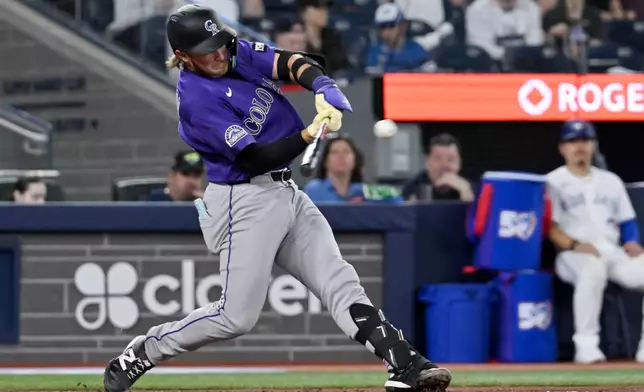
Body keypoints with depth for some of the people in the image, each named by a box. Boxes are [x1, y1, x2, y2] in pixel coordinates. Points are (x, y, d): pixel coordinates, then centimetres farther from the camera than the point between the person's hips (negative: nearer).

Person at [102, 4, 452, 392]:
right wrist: (307, 135, -36)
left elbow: (294, 63, -9)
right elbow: (255, 156, -22)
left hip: (286, 193, 8)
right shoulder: (196, 98, -19)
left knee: (339, 281, -3)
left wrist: (323, 92, -29)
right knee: (237, 316, -7)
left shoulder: (238, 53, 3)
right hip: (246, 202, -7)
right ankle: (139, 354, 9)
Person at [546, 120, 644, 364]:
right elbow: (549, 227, -4)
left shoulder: (610, 181, 22)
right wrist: (574, 244, -22)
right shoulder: (553, 183, 6)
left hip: (614, 253, 5)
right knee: (593, 269, -41)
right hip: (573, 256, -5)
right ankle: (586, 345, -36)